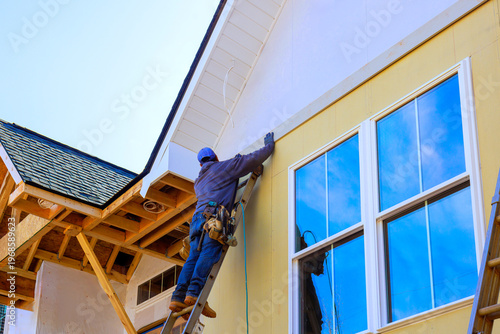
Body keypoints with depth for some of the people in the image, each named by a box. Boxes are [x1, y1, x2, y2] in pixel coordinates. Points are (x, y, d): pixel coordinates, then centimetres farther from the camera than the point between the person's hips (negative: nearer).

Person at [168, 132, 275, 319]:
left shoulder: (198, 181, 37)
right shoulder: (225, 167, 19)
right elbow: (253, 160, 16)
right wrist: (269, 146, 32)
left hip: (197, 217, 7)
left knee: (194, 257, -5)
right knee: (210, 253, -20)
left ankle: (179, 297, -19)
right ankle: (195, 293, -37)